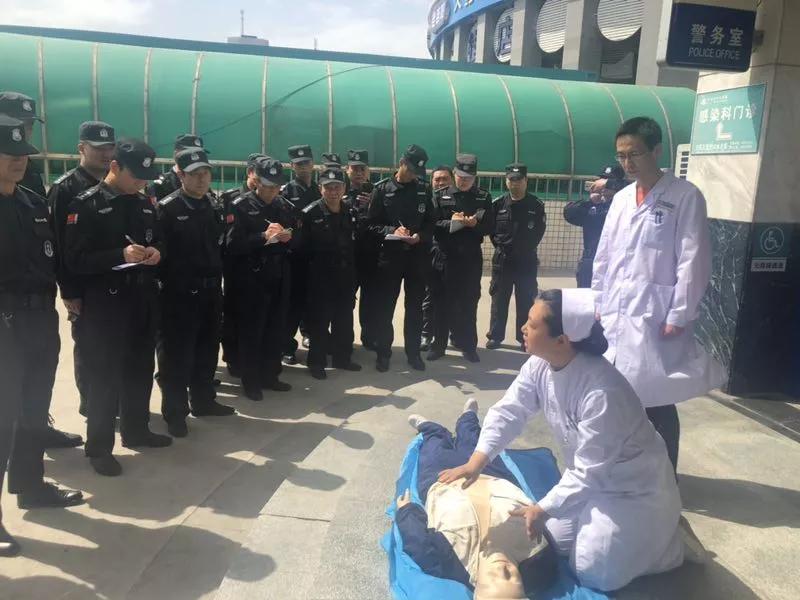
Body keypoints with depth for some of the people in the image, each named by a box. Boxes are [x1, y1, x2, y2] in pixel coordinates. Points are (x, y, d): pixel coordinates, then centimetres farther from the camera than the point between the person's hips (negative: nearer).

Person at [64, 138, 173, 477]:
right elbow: (75, 260, -15)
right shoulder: (86, 205, -10)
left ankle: (136, 430, 32)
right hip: (106, 303, -6)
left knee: (140, 370, 16)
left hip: (144, 300, 6)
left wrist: (156, 252, -3)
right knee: (105, 376, 1)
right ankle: (99, 448, 14)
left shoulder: (144, 203, 10)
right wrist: (120, 255, -25)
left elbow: (158, 240, 21)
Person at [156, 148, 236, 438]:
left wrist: (218, 280, 8)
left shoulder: (215, 206, 9)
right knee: (177, 354, 2)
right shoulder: (167, 209, -9)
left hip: (211, 291, 6)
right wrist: (169, 283, -14)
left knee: (207, 349, 16)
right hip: (180, 294, -6)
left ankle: (203, 400, 31)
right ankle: (175, 412, 14)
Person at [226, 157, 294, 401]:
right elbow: (232, 245, -14)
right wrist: (263, 237, -22)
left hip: (279, 277, 5)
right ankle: (251, 381, 15)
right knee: (251, 332, 3)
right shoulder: (241, 206, -5)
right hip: (252, 279, -5)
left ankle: (270, 376, 25)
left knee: (276, 330, 11)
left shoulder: (285, 207, 10)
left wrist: (289, 237, -7)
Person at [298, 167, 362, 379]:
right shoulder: (310, 213, -10)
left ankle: (342, 357, 28)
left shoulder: (351, 211, 5)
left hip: (345, 274, 5)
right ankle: (316, 361, 15)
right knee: (319, 319, 3)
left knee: (344, 317, 14)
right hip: (321, 276, -5)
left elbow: (355, 240, 10)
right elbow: (303, 245, -11)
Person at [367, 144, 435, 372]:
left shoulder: (423, 190, 7)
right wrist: (392, 231, -20)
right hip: (390, 256, -2)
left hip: (418, 256, 2)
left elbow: (431, 223, 8)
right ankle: (383, 353, 16)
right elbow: (371, 224, -4)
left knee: (415, 307, 10)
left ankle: (413, 352, 22)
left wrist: (420, 236, -13)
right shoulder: (382, 189, -1)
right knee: (385, 307, 4)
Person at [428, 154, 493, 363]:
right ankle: (438, 345, 16)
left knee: (469, 303, 7)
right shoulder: (441, 196, 3)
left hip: (471, 258, 1)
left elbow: (489, 227, 1)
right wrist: (451, 223, -19)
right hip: (444, 257, -1)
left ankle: (469, 346, 18)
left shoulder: (484, 197, 6)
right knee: (442, 302, 6)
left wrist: (475, 224, -18)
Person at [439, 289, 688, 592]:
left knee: (593, 574, -3)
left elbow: (591, 470, -30)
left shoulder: (603, 392, -38)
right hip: (588, 475, 7)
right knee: (555, 542, 11)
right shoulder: (540, 365, -16)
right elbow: (509, 411, -10)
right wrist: (476, 462, -20)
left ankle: (667, 539, 17)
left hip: (631, 486, -7)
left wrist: (544, 509, -25)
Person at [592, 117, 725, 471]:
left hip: (655, 319, -5)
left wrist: (678, 317, -13)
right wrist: (598, 303, 10)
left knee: (657, 404, 2)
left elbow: (694, 261, -10)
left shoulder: (685, 196, -5)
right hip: (614, 316, 5)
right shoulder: (621, 199, 12)